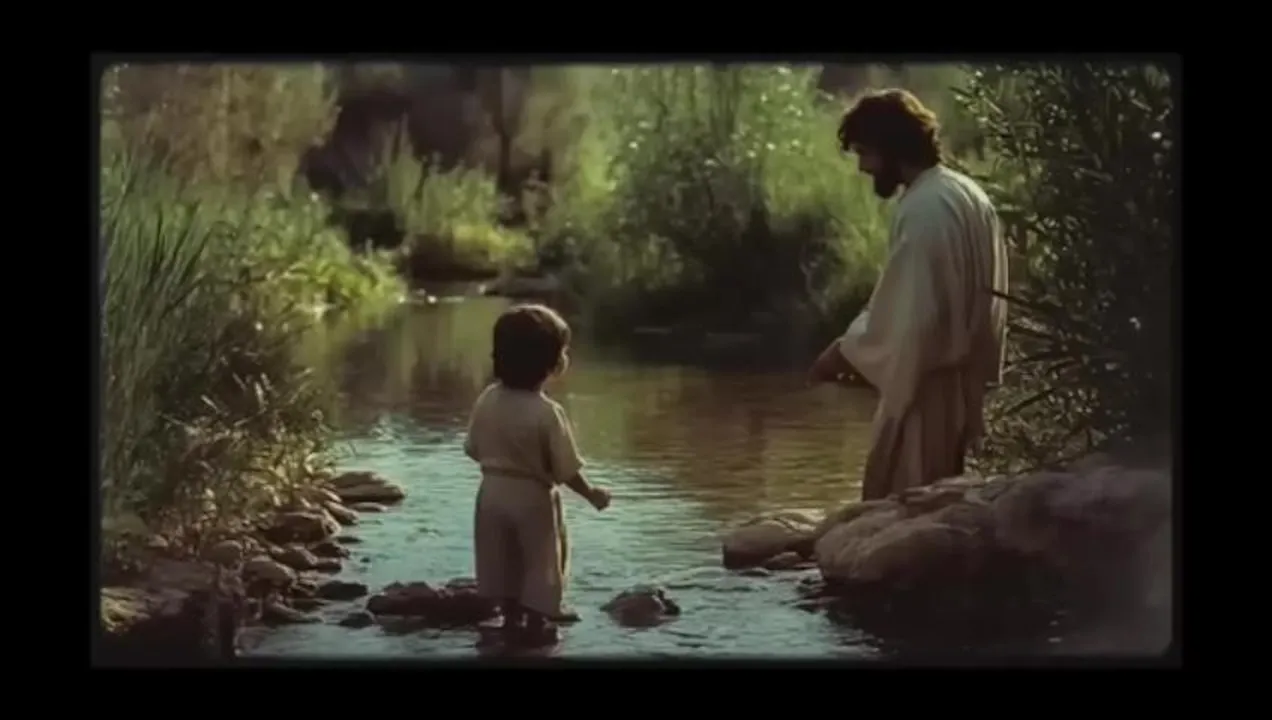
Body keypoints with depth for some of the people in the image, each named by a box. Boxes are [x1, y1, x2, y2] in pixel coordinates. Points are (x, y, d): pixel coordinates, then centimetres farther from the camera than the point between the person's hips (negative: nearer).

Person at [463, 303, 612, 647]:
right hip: (532, 498, -6)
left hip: (493, 492, 6)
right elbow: (566, 470, -20)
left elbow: (473, 449, 3)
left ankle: (512, 618, 32)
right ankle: (536, 623, 20)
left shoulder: (486, 400, -8)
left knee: (505, 561, 20)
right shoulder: (547, 413, -25)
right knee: (539, 560, 12)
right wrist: (592, 494, -3)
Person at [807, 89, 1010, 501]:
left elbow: (905, 311, -22)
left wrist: (845, 352, -10)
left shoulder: (922, 209, -19)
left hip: (925, 388, -10)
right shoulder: (968, 195, 11)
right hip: (961, 382, 10)